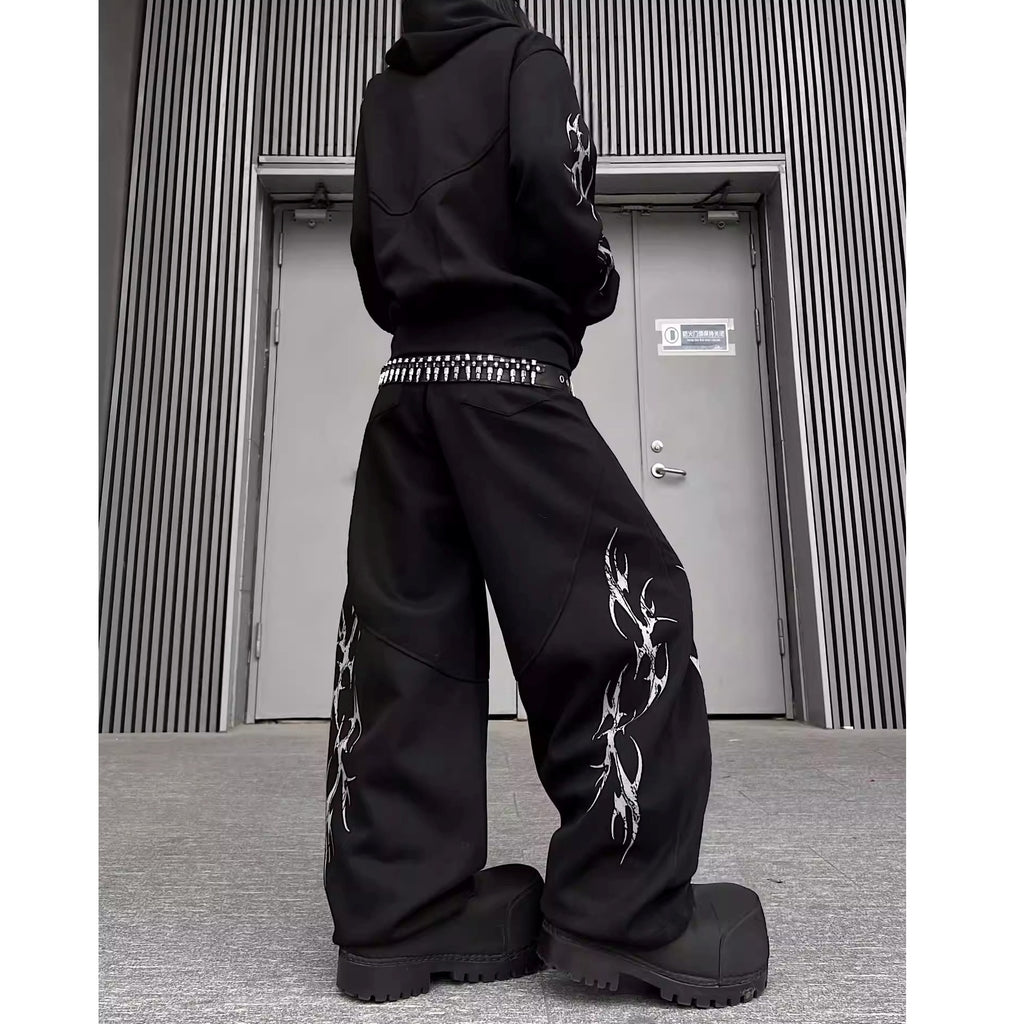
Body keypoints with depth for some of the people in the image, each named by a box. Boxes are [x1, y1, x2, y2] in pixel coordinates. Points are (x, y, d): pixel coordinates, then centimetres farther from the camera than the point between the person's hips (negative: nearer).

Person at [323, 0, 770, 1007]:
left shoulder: (385, 95, 25)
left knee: (403, 642, 2)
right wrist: (593, 290, 6)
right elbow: (546, 186, -9)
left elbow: (369, 251, 17)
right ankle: (625, 917, -3)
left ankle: (397, 918, 7)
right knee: (629, 609, -3)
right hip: (508, 376, -6)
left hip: (407, 383, 6)